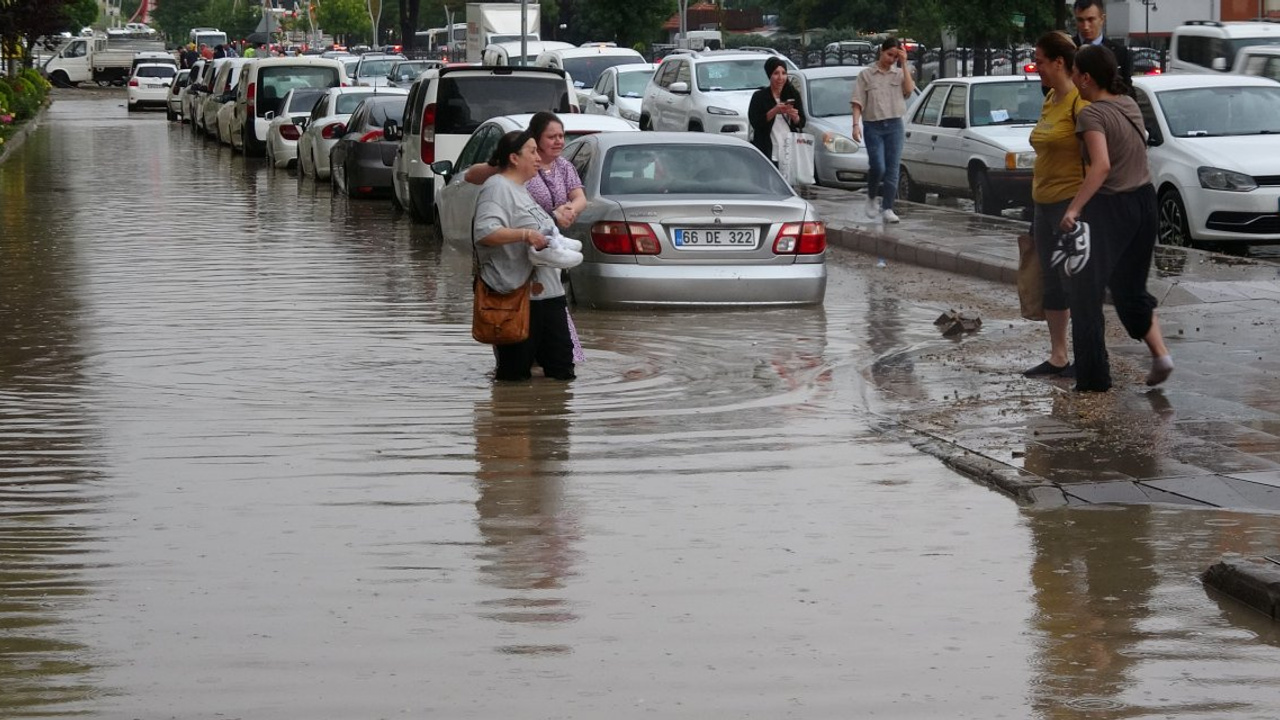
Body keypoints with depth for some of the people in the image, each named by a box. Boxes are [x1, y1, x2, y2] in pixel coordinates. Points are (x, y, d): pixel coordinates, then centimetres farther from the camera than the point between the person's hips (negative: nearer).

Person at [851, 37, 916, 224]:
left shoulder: (899, 74, 12)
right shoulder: (866, 75, 4)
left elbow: (909, 90, -7)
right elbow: (858, 102, 1)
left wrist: (904, 65, -6)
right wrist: (856, 124, -11)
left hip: (894, 125, 3)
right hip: (873, 125, -3)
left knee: (892, 168, 0)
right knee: (878, 167, -13)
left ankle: (887, 208, 4)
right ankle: (872, 198, 13)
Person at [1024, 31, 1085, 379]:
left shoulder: (1079, 102, -15)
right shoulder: (1049, 100, 13)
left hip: (1070, 203, -9)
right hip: (1044, 204, 9)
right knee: (1052, 283, 13)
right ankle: (1057, 357, 21)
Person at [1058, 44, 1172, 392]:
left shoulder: (1091, 114, -17)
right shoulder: (1129, 105, 6)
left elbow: (1101, 165, -30)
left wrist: (1074, 208, -30)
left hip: (1110, 207, -8)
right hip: (1144, 201, 8)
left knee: (1086, 292, 2)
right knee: (1130, 286, 22)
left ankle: (1093, 378, 2)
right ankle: (1160, 353, 8)